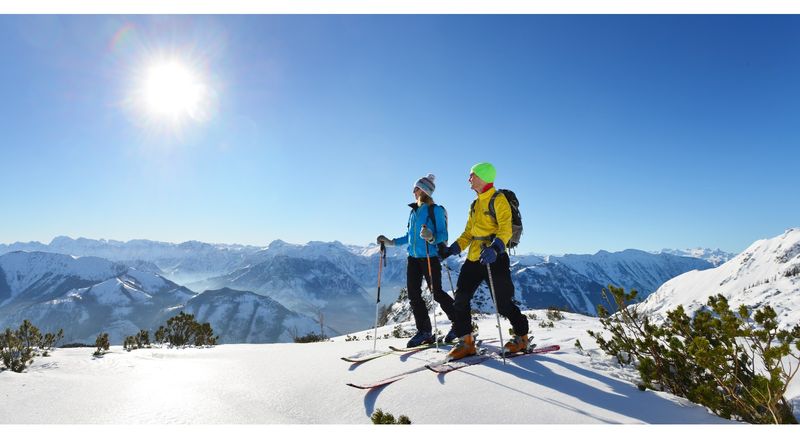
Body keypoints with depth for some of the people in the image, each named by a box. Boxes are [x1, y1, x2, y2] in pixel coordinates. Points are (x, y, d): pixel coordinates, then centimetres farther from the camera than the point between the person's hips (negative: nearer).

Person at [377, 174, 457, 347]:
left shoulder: (436, 210, -6)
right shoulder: (413, 210, 14)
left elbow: (443, 235, -12)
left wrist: (431, 238, -33)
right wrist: (391, 242, 16)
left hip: (430, 258, -7)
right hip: (413, 258, 7)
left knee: (437, 293, 0)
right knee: (413, 294, 2)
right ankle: (424, 331, 13)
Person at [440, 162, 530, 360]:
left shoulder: (499, 199, -5)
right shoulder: (475, 204, 19)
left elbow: (505, 230, -17)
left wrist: (494, 248, -34)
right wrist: (452, 249, 9)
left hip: (494, 257, -7)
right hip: (474, 258, 7)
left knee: (502, 303, 0)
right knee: (461, 297, -2)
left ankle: (521, 337, 23)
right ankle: (465, 342, 6)